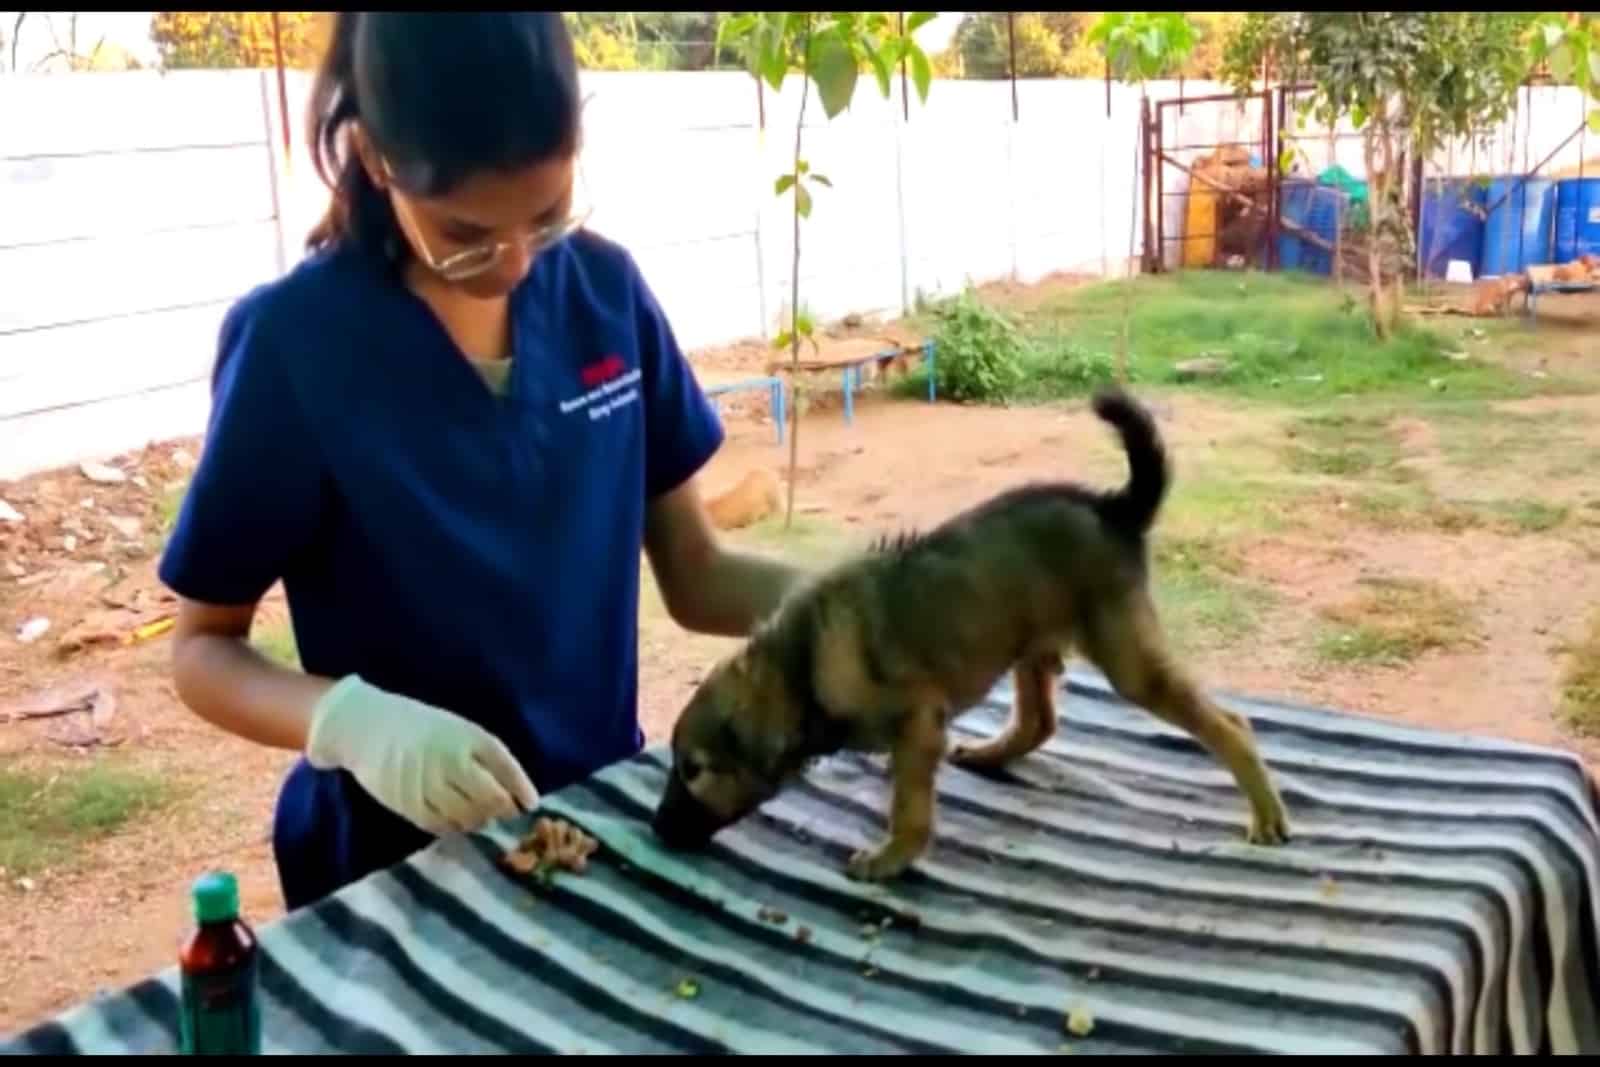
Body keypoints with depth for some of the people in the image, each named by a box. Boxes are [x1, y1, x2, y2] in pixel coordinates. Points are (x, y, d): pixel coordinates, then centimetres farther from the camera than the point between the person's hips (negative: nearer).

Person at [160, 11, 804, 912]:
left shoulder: (607, 290, -8)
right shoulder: (291, 342, -18)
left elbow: (697, 577, -1)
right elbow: (204, 648, -10)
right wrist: (353, 721, -29)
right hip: (399, 860, -3)